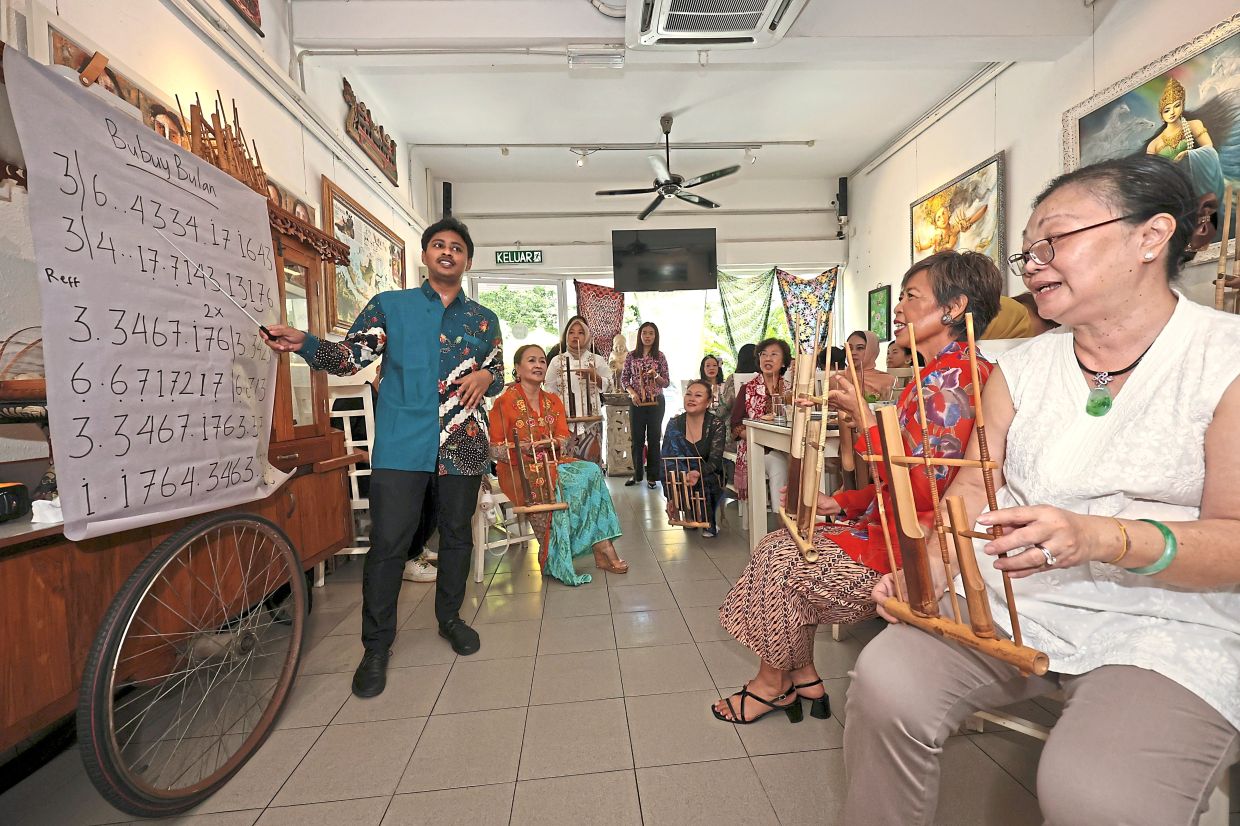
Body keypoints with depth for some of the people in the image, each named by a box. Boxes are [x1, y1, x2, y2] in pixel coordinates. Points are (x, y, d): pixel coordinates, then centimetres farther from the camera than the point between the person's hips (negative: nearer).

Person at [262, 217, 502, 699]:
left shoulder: (484, 319, 11)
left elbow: (498, 375, 15)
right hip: (402, 445, -2)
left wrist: (485, 376, -8)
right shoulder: (390, 305, 7)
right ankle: (377, 646, 18)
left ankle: (450, 617, 35)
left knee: (456, 535, 13)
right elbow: (351, 356, 1)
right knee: (387, 543, -1)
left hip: (463, 446, 2)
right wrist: (303, 343, -16)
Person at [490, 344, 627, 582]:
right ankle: (602, 551, -18)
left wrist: (552, 443, -17)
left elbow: (564, 439, 6)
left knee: (591, 471, -22)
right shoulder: (505, 401, -4)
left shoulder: (553, 401, 13)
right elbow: (494, 449, -7)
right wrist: (520, 449, -24)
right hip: (518, 469, -5)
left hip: (551, 462, 5)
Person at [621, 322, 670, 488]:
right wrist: (632, 392, -11)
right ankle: (637, 474, 22)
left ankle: (652, 476, 15)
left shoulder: (659, 356, 0)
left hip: (656, 402, -1)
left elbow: (667, 382, 1)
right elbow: (624, 379, 5)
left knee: (653, 439, 6)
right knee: (637, 439, 8)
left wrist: (656, 376, -18)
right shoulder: (631, 356, 3)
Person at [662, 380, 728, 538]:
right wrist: (669, 497, -21)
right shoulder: (674, 424, -6)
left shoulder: (716, 424, -10)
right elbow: (666, 462, -11)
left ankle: (709, 521, 3)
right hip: (680, 480, 2)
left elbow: (715, 460, -20)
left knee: (702, 483, -32)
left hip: (709, 479, -2)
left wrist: (698, 473, -44)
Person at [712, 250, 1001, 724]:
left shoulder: (949, 377, -19)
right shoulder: (941, 374, 15)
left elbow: (923, 487, -27)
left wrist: (865, 418, -24)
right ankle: (802, 679, 16)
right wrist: (839, 503, 9)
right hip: (895, 533, 10)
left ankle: (774, 684, 18)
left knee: (782, 560, -7)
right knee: (782, 544, 6)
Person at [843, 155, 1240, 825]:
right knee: (886, 683, -19)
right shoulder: (1021, 366, 8)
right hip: (1006, 597, 3)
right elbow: (975, 482, 5)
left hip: (1169, 623, -2)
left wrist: (1101, 538, -29)